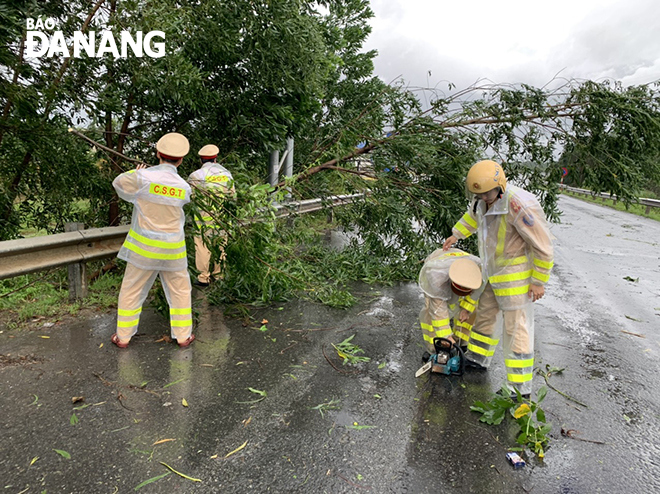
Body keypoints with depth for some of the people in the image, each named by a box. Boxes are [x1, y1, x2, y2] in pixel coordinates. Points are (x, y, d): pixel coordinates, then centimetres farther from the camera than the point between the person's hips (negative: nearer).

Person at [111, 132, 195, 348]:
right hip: (172, 249, 1)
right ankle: (183, 335, 22)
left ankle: (123, 336, 23)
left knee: (132, 290, 13)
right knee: (180, 290, 15)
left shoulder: (144, 177, -14)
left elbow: (119, 184, -1)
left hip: (143, 246, -1)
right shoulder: (184, 187, -6)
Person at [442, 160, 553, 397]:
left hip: (517, 275, -8)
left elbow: (542, 244, -22)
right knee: (486, 313, 21)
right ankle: (477, 359, 41)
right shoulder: (483, 197, -3)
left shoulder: (519, 204, -29)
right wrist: (456, 235, 29)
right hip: (494, 272, 9)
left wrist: (539, 282, -17)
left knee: (516, 327, -3)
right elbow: (474, 215, 23)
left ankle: (520, 388, 8)